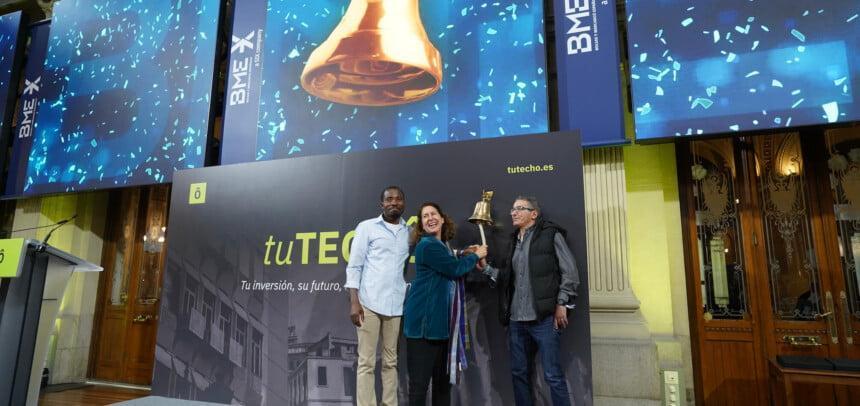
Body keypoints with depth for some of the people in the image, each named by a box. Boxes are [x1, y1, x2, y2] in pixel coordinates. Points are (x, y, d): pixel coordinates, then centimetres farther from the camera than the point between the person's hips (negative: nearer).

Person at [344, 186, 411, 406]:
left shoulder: (410, 232, 12)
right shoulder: (367, 227, 3)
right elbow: (354, 266, 0)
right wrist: (354, 302, -8)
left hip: (396, 305, 3)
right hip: (370, 303, -3)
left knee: (391, 361, 9)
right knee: (367, 362, 0)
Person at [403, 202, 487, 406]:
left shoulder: (443, 246, 15)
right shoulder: (426, 245, -14)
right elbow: (455, 269, -17)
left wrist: (464, 256, 12)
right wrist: (475, 256, -2)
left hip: (442, 321, 9)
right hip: (424, 320, -9)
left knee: (443, 379, 17)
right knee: (420, 381, -3)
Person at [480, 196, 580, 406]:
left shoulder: (550, 234, -1)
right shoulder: (514, 241, 17)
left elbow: (570, 272, -5)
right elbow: (508, 277, 16)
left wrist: (561, 304, -10)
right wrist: (486, 268, 4)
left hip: (543, 318, -6)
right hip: (516, 320, 6)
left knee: (553, 375, -2)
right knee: (519, 373, 12)